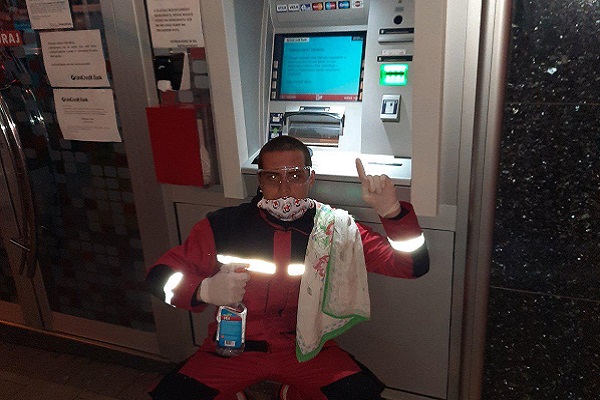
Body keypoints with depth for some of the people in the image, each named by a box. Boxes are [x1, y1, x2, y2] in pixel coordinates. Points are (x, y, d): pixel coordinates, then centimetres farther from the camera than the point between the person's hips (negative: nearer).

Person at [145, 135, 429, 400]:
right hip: (234, 347, 0)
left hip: (307, 349, 0)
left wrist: (391, 211, -28)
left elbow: (413, 265, -10)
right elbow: (161, 274, -4)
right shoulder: (222, 226, -10)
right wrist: (204, 290, -26)